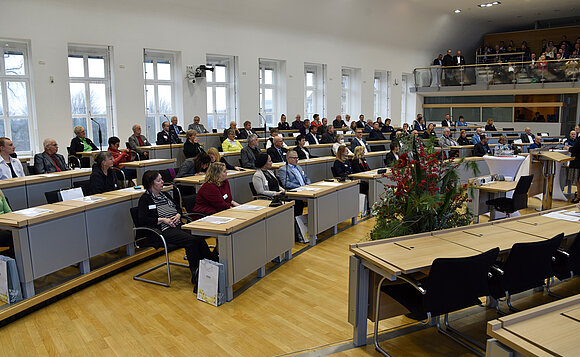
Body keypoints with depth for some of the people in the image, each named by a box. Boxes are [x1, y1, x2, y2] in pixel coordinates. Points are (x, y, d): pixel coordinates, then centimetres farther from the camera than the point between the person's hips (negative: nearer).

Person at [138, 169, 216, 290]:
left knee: (199, 238, -24)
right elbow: (142, 220, -9)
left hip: (178, 225, 6)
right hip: (164, 230, -6)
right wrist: (162, 220, -13)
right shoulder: (145, 199, 3)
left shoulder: (165, 194, 24)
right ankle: (195, 273, -27)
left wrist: (178, 215, 6)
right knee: (191, 240, -31)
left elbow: (178, 208, 30)